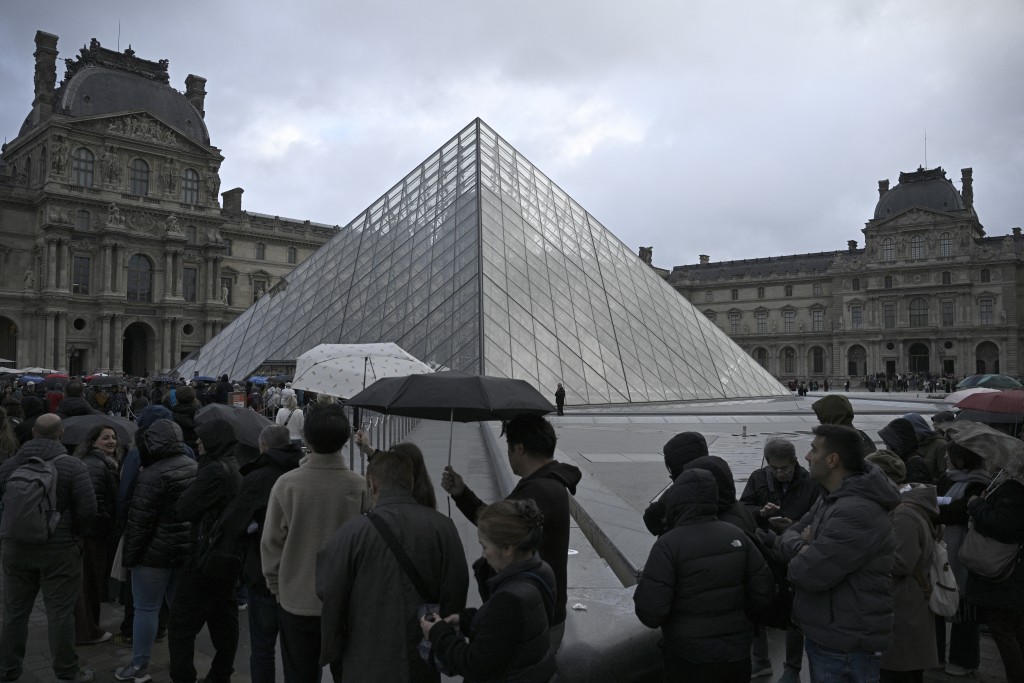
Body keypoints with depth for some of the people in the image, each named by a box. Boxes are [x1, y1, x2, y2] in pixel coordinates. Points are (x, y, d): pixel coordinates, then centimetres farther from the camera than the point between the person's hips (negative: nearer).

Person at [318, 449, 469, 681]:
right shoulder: (442, 527, -9)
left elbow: (331, 596, -8)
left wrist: (332, 652, 7)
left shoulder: (353, 531, -15)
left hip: (367, 663, -1)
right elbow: (456, 592, -4)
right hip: (423, 662, 2)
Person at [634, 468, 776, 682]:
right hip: (737, 651, 4)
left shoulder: (669, 544, -20)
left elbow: (650, 610, -22)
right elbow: (763, 591, 0)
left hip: (690, 657, -4)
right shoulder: (737, 536, -5)